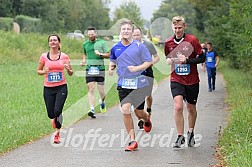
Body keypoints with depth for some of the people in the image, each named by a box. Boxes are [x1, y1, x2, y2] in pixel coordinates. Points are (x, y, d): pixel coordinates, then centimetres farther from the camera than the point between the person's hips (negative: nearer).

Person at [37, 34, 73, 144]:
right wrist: (44, 71, -10)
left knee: (57, 110, -18)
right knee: (50, 114, 1)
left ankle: (57, 133, 1)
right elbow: (38, 71, 12)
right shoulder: (44, 56, 2)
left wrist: (68, 69, -14)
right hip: (48, 88, 1)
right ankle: (54, 119, 41)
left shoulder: (64, 56, 1)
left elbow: (70, 73, 8)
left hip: (61, 87, -1)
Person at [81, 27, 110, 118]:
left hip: (100, 69, -2)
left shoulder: (102, 42, 4)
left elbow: (108, 55, 3)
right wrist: (83, 61, 11)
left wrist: (100, 54, -14)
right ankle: (92, 110, -15)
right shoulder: (85, 44, 13)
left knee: (101, 91, 3)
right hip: (89, 69, 2)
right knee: (91, 89, -10)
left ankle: (102, 101, 36)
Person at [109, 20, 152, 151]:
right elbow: (113, 61, 23)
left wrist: (137, 68, -18)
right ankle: (132, 141, -3)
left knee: (139, 113, 4)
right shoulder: (115, 48, 5)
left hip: (138, 83, -2)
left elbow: (149, 61, -3)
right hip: (123, 84, 2)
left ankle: (147, 118, 44)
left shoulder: (139, 46, -5)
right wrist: (111, 68, 1)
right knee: (125, 111, -11)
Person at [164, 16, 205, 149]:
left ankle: (191, 133, 35)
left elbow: (202, 58, -7)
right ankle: (180, 137, -9)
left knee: (191, 108, 11)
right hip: (176, 80, 1)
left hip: (192, 81, -1)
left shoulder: (192, 40, -8)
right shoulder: (168, 43, 1)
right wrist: (169, 61, -5)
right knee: (178, 107, -17)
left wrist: (187, 60, -19)